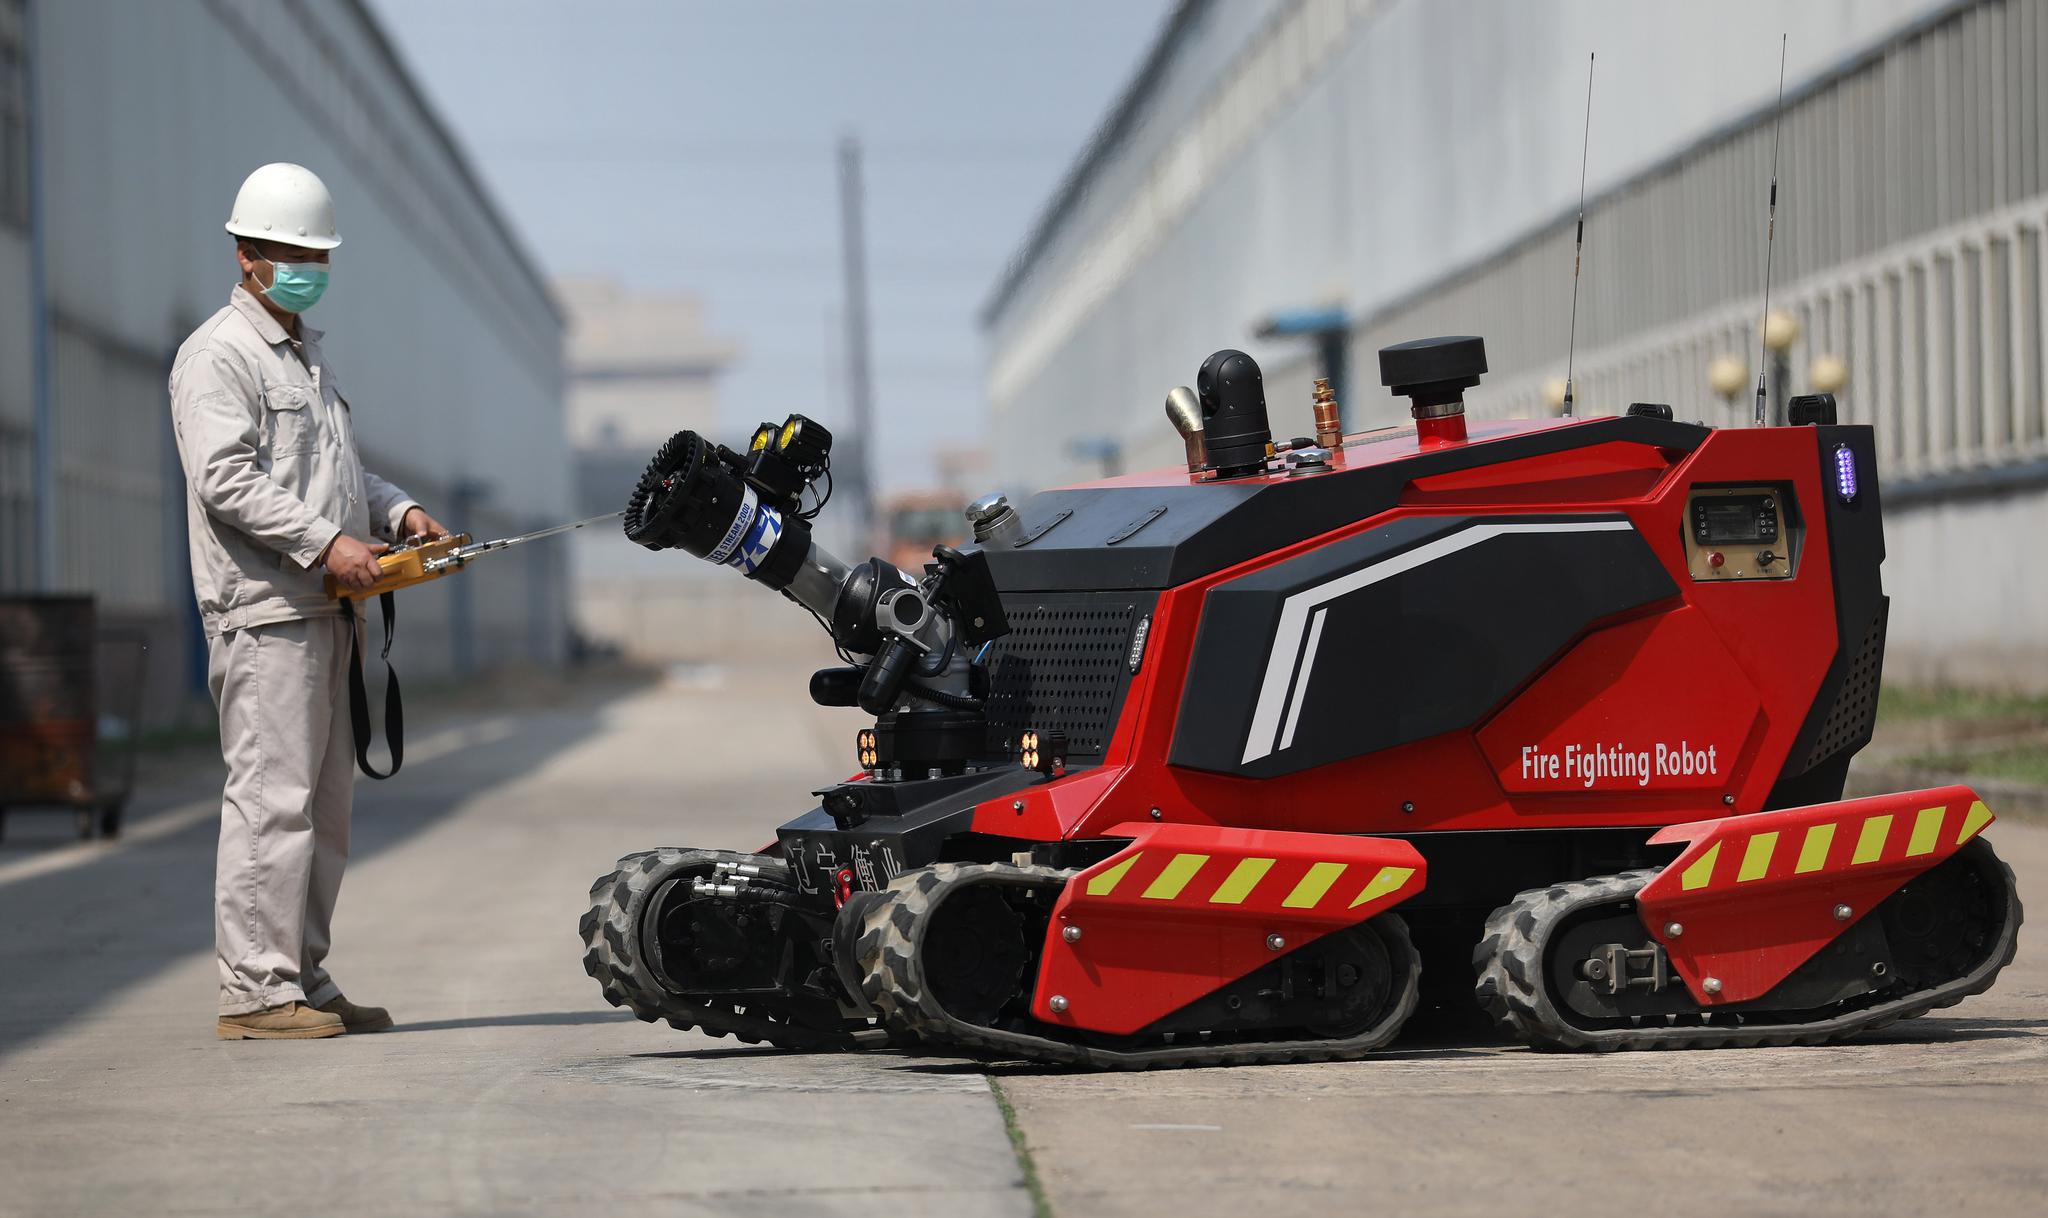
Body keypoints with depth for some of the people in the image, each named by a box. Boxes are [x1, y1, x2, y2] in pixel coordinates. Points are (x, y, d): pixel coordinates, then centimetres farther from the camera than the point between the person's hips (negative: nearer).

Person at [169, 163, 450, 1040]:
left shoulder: (307, 353, 23)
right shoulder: (219, 355, -7)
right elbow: (226, 478, -18)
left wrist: (399, 512, 9)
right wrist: (325, 542, -22)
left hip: (325, 608, 10)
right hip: (263, 610, -10)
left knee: (326, 801, 10)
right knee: (272, 794, -12)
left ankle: (304, 979, 16)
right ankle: (254, 990, -10)